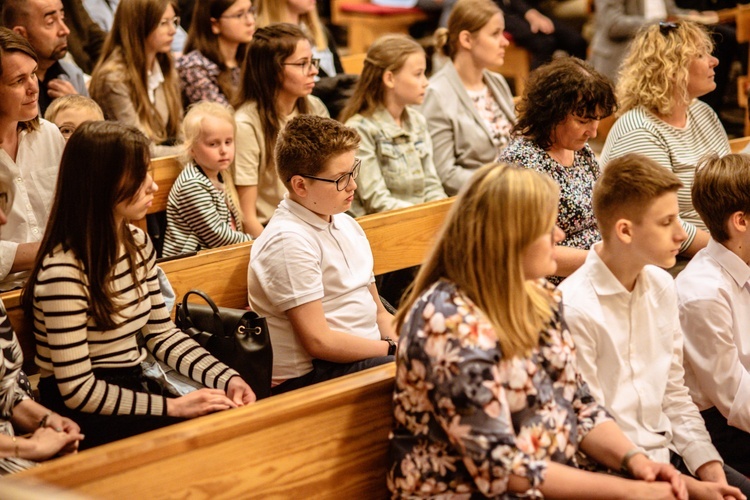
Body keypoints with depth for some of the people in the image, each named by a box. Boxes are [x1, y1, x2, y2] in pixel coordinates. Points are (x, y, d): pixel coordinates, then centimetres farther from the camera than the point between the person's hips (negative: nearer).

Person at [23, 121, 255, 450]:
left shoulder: (137, 244, 5)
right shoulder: (63, 272, -22)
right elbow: (78, 390, -20)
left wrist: (226, 379, -3)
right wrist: (172, 406, -21)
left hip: (135, 387, 8)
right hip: (85, 415, -7)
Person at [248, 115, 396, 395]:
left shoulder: (347, 225, 15)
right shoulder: (289, 242, -15)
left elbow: (378, 311, 19)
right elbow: (319, 342, -18)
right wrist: (395, 349, -14)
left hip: (365, 354, 10)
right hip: (307, 377, -10)